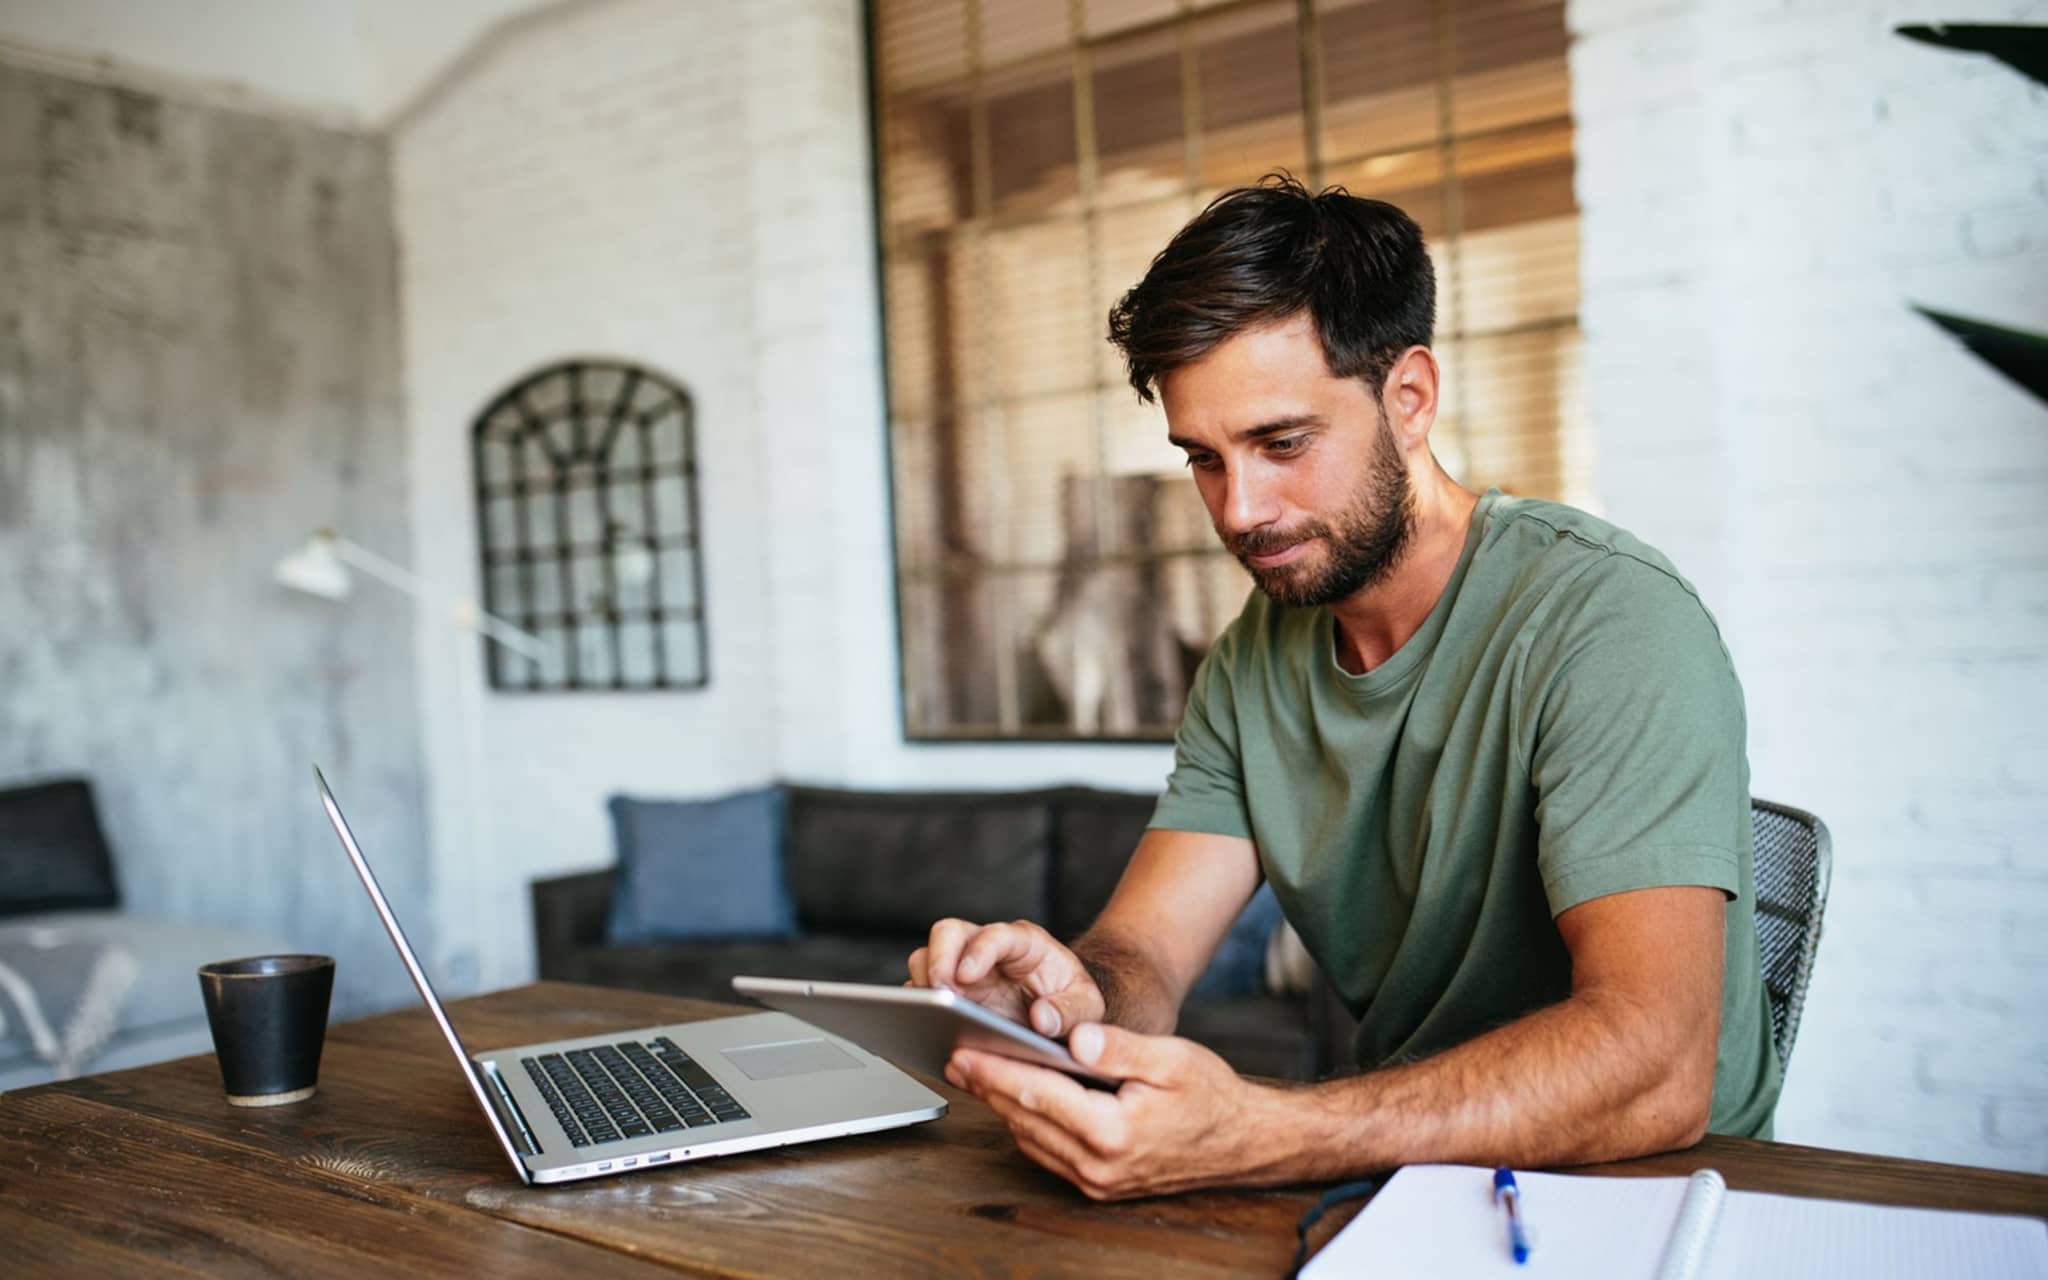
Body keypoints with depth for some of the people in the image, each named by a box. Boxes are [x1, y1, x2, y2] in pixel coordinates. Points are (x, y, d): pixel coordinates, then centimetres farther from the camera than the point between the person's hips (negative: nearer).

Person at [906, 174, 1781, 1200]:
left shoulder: (1610, 620, -19)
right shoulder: (1253, 663, 4)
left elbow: (1654, 1070, -30)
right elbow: (1143, 948, -3)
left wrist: (1249, 1138, -40)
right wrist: (1074, 999, -27)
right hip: (1401, 1173, 5)